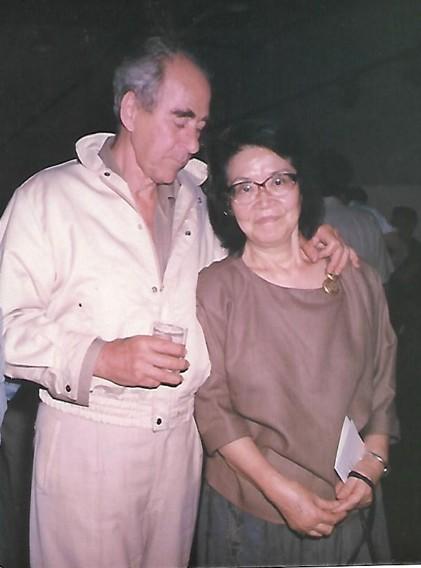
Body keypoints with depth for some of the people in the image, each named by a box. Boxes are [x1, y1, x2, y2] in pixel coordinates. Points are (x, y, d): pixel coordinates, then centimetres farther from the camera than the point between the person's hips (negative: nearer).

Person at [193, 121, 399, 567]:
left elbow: (383, 391, 6)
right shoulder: (214, 289, -9)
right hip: (249, 509, -2)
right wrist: (282, 492, -15)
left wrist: (369, 468, -7)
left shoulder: (360, 283, 0)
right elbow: (212, 408, -10)